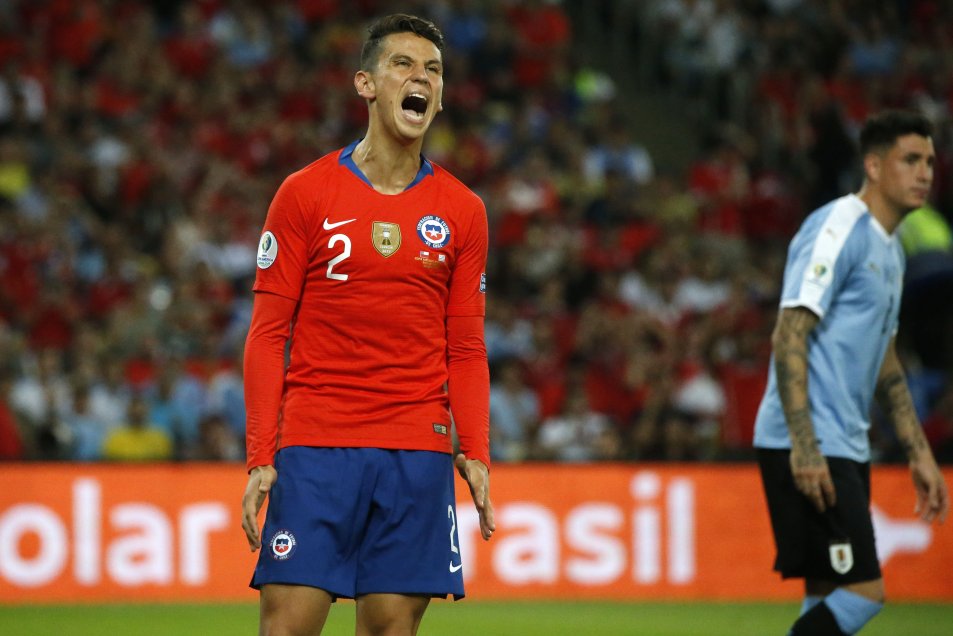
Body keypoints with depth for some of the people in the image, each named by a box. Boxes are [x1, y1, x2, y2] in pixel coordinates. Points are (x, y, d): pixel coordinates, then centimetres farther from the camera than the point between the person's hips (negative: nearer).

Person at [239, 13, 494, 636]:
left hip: (417, 454, 2)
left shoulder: (462, 211, 9)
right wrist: (260, 457, -5)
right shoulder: (305, 194, 2)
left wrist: (476, 455, -1)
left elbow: (466, 350, 11)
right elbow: (268, 334, 2)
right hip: (313, 448, -2)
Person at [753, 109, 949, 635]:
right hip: (808, 449, -10)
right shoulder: (838, 230, -12)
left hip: (846, 449, 10)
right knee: (863, 591, -15)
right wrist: (804, 446, -25)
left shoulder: (889, 248, 19)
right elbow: (789, 336, -18)